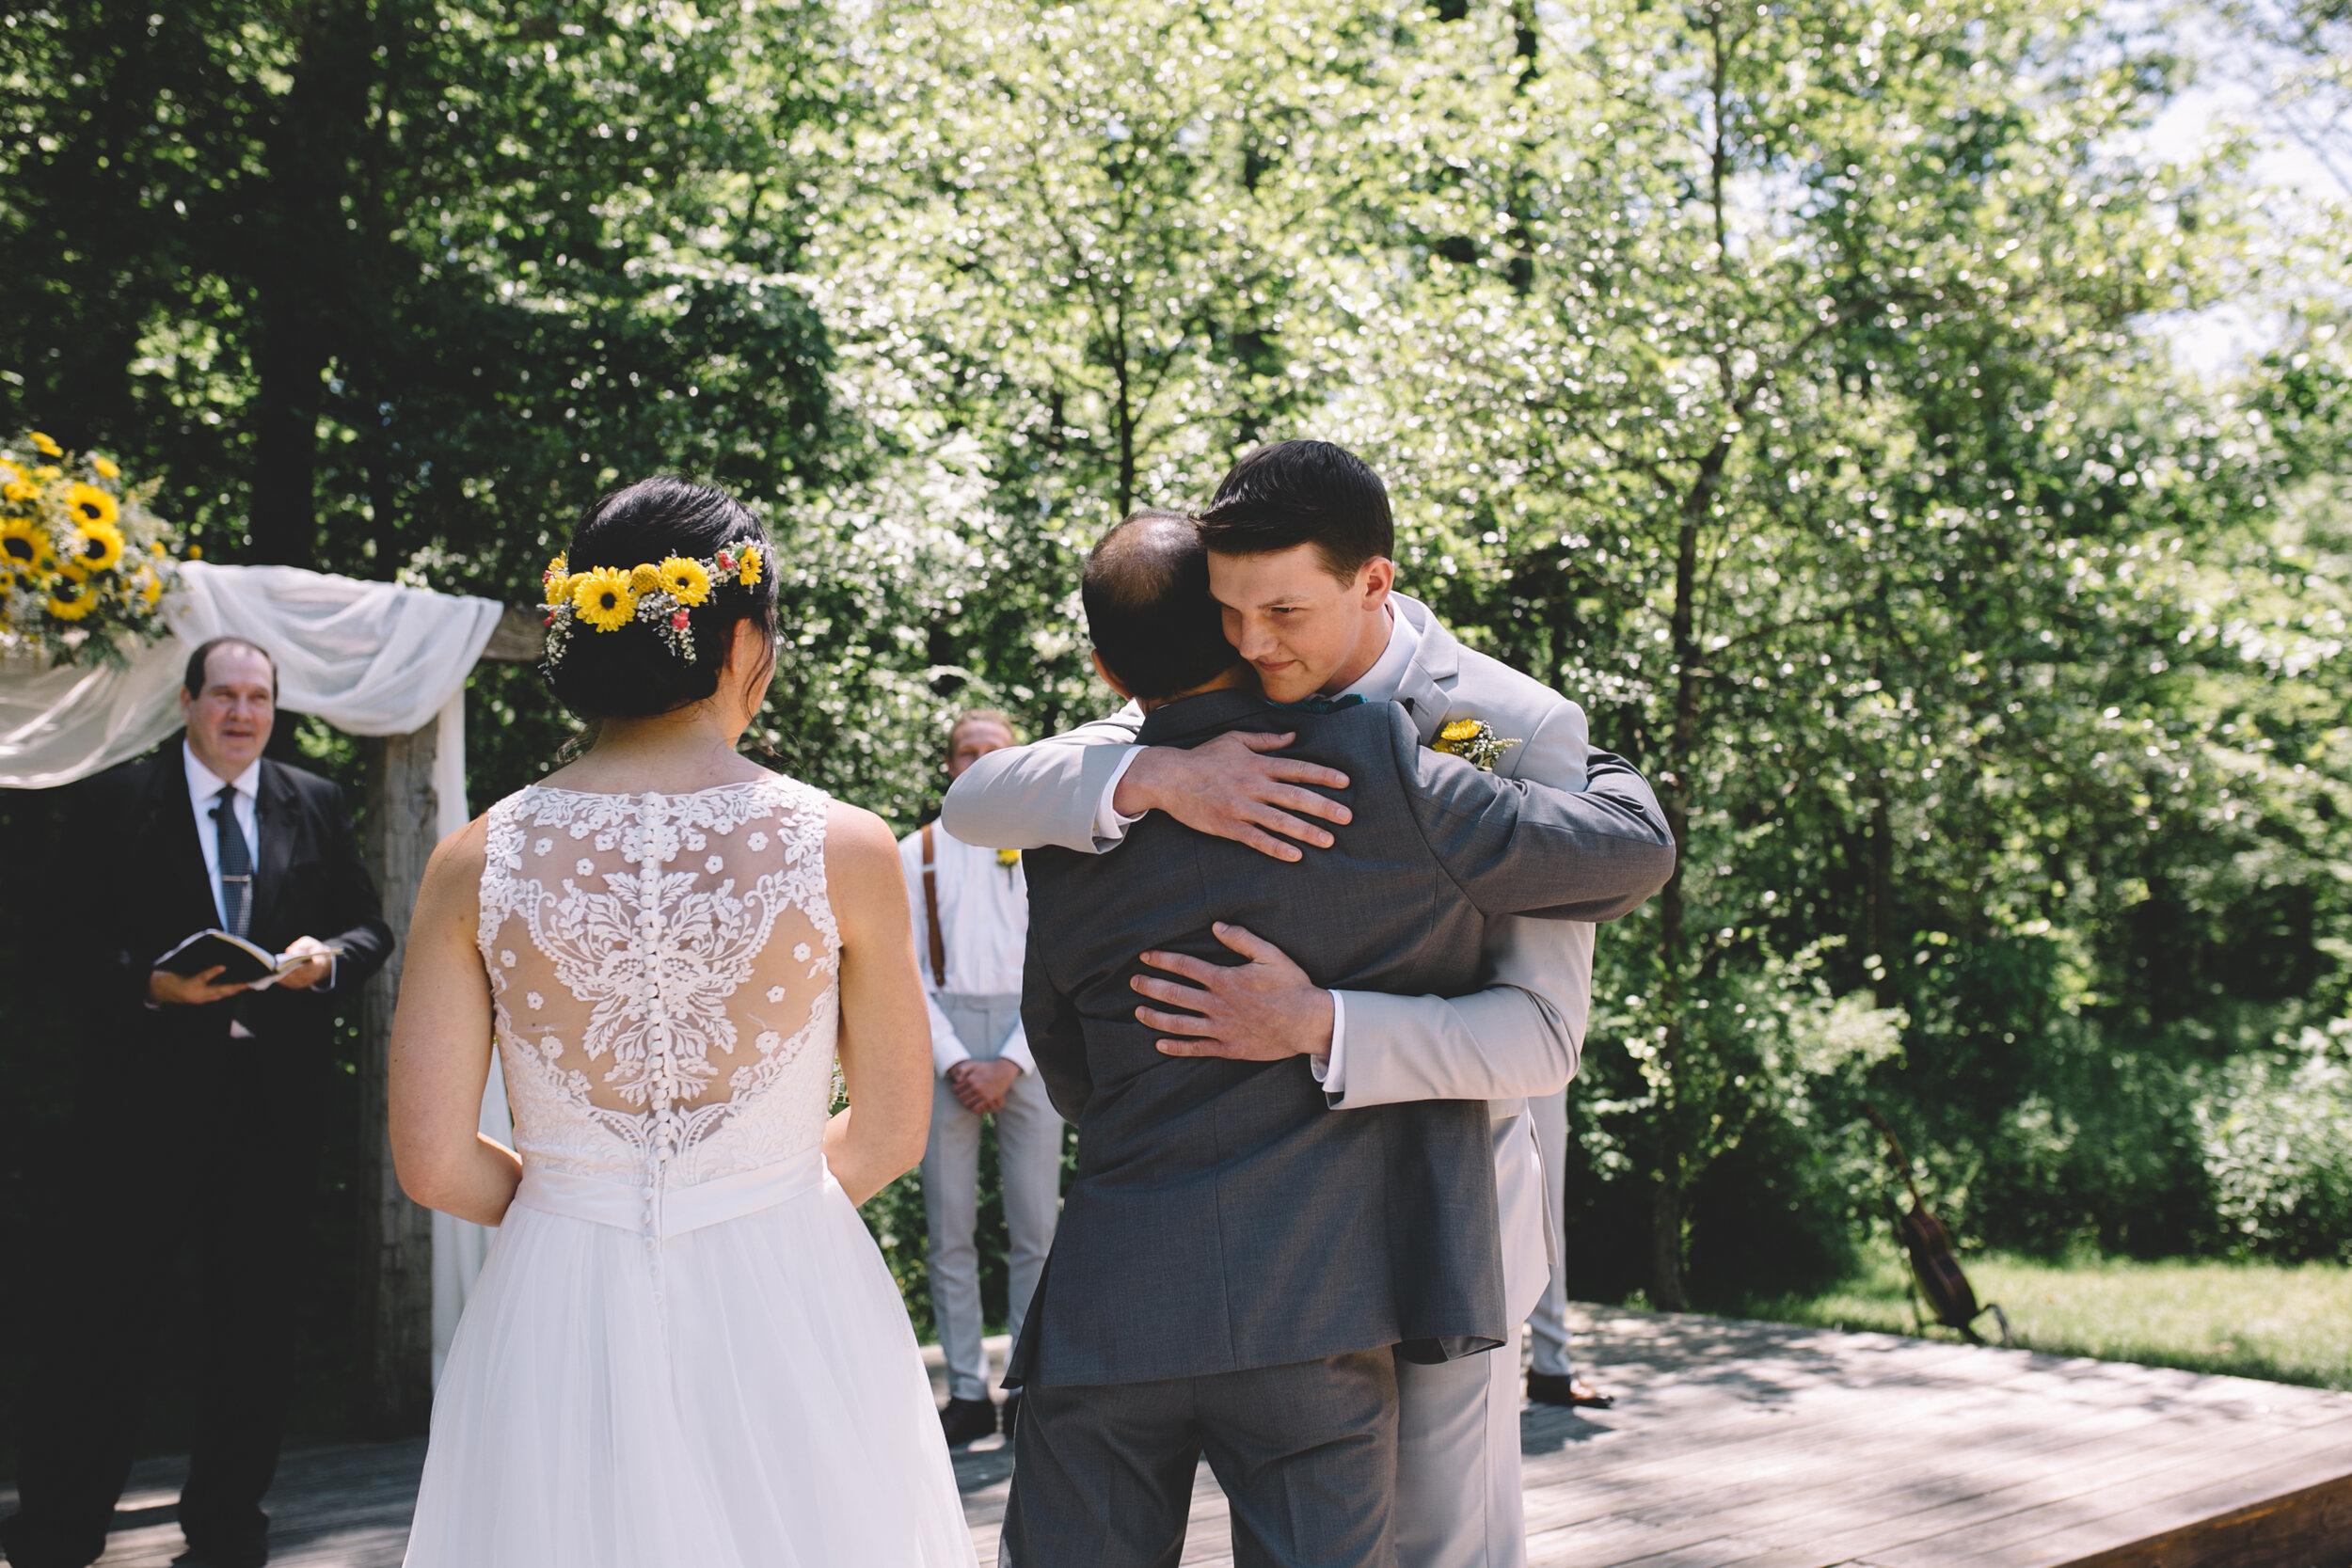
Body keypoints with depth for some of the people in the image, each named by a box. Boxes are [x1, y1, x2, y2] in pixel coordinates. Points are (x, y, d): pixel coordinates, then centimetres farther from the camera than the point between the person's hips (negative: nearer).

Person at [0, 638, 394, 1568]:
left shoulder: (316, 806, 11)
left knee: (254, 1315, 10)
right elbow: (83, 944, -2)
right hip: (150, 1093, -3)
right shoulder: (119, 801, 3)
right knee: (99, 1309, -1)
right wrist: (154, 983, -20)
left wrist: (329, 957, -10)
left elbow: (370, 928, 11)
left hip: (277, 1097, 3)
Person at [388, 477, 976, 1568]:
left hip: (557, 1325, 2)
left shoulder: (476, 864, -6)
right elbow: (891, 1136, -1)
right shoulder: (845, 850, -10)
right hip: (783, 1312, -1)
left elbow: (433, 1162, -4)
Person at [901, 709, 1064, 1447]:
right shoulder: (916, 854, 9)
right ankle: (967, 1392, 5)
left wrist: (1010, 1063, -7)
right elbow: (907, 972, 5)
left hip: (1028, 1040, 0)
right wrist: (954, 1061, -7)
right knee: (950, 1231, 0)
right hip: (945, 1043, 0)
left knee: (1036, 1229, -1)